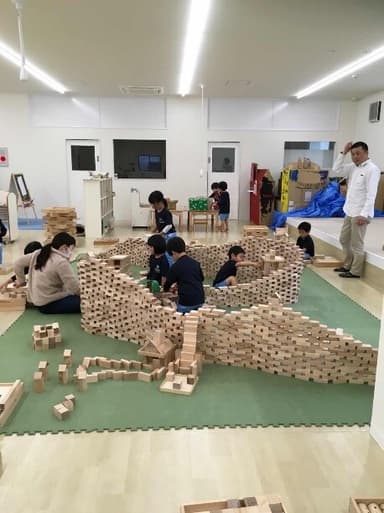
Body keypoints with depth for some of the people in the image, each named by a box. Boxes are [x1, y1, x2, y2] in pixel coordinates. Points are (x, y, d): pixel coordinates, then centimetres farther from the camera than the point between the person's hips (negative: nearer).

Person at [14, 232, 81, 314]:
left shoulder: (39, 253, 5)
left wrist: (21, 280, 30)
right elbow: (75, 287, -20)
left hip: (37, 299, 10)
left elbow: (18, 263, 18)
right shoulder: (61, 262, -20)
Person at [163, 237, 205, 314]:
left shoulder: (176, 266, -7)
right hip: (200, 299, 6)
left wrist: (166, 289, 28)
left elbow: (168, 283, 4)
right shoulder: (195, 263, 9)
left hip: (186, 302, -6)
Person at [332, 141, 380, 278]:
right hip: (350, 212, 8)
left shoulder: (372, 169, -13)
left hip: (360, 214, -8)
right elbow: (336, 170, 12)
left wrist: (364, 214, -24)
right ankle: (347, 265, 33)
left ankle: (355, 271, 11)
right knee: (344, 240, 18)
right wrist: (343, 153, 3)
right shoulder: (353, 167, 10)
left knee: (356, 244, 0)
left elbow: (371, 194, -19)